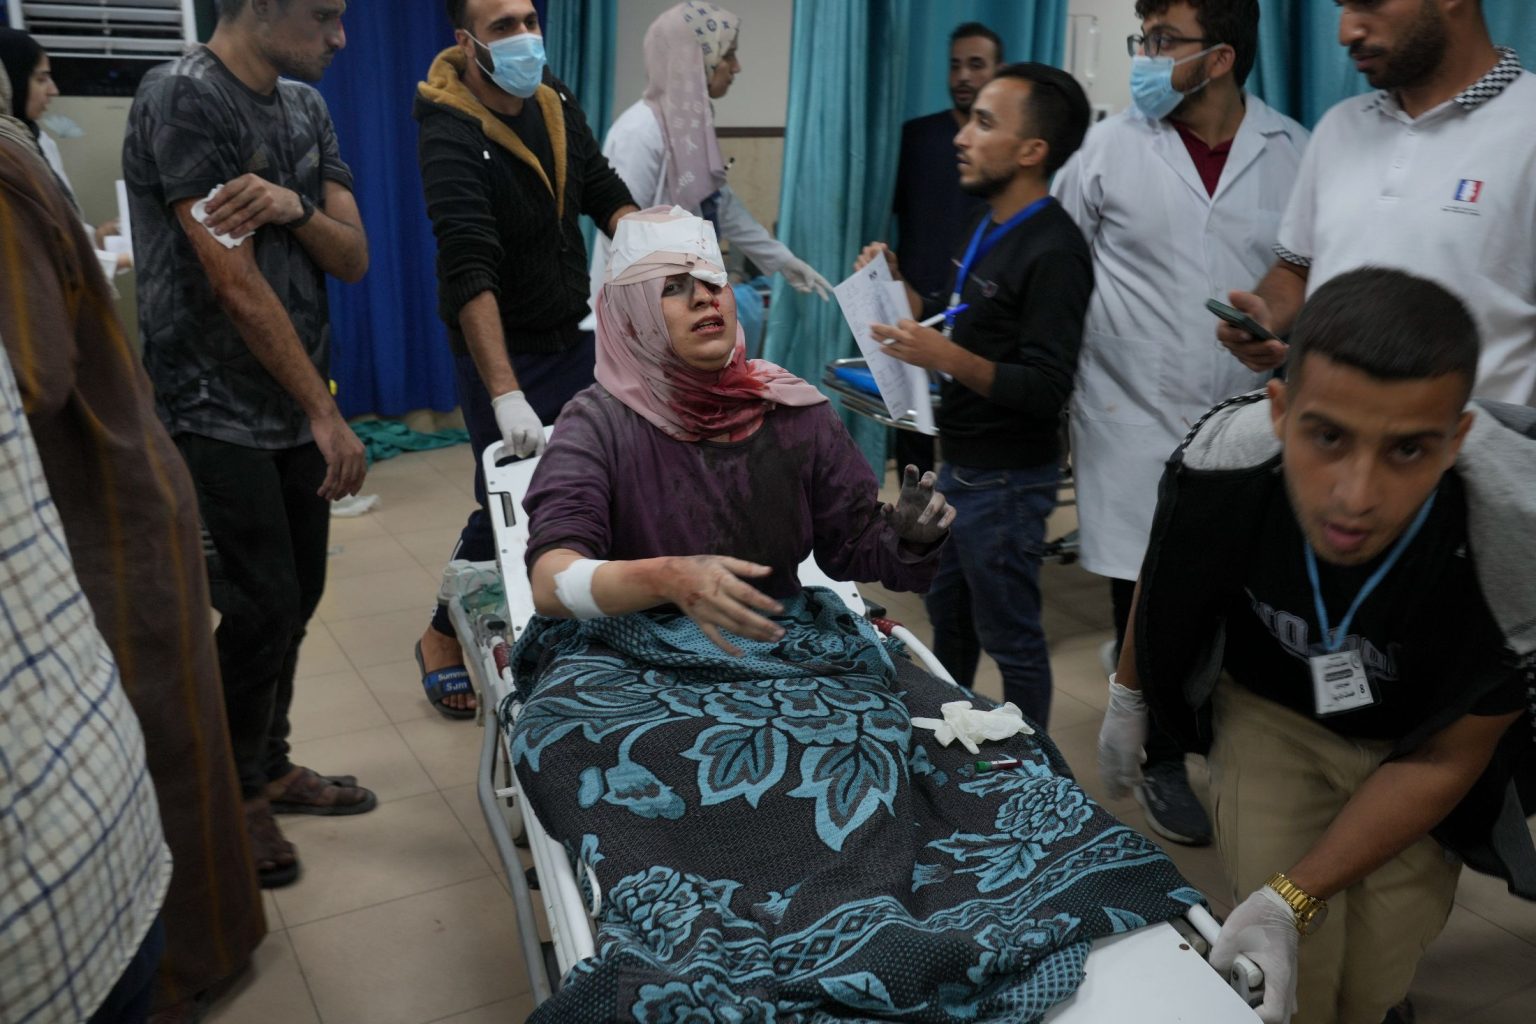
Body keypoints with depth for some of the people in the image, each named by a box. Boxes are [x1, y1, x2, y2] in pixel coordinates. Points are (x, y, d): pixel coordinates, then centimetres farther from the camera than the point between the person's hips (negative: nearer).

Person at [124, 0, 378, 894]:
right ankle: (230, 799, 18)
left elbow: (355, 258, 2)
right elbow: (235, 283, -20)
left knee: (298, 594, 12)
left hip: (295, 400, 7)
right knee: (264, 605, -4)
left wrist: (294, 205, -20)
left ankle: (270, 769, 31)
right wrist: (328, 416, -18)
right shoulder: (183, 96, -15)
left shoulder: (306, 106, 8)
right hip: (218, 409, -7)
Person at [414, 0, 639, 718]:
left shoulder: (555, 100, 1)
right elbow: (469, 274, -31)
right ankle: (443, 638, 21)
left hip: (575, 334, 6)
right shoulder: (450, 138, -21)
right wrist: (506, 396, -39)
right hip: (501, 349, -6)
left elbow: (603, 189, 8)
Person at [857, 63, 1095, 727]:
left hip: (1006, 479, -10)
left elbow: (1046, 391, -24)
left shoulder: (1053, 253, -21)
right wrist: (898, 288, 3)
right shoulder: (988, 227, 8)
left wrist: (947, 358, -33)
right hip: (961, 465, 10)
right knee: (947, 617, 23)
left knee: (1010, 640, 5)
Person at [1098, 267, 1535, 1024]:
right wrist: (1127, 694, 8)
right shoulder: (1220, 463, -34)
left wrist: (1290, 900, -28)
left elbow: (1445, 758, -21)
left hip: (1416, 740, 0)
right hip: (1270, 704, 1)